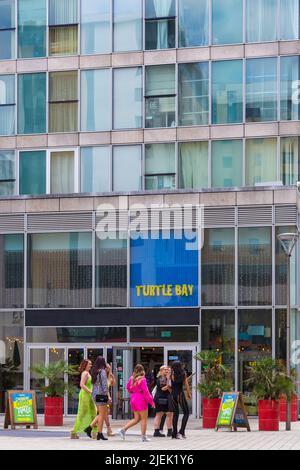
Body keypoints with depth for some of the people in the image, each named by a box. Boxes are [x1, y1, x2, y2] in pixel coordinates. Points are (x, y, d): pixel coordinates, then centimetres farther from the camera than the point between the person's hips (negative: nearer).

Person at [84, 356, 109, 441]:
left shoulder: (95, 371, 10)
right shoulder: (102, 371, -13)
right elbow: (104, 385, -16)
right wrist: (107, 395, -12)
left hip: (95, 395, 8)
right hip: (101, 394, -8)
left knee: (101, 414, 16)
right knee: (102, 415, 0)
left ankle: (89, 428, 8)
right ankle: (100, 434, 3)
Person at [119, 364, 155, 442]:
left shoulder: (131, 378, 5)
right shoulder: (142, 380, -15)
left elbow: (128, 387, 15)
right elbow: (146, 391, -15)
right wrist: (151, 401, -8)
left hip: (133, 400, 7)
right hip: (141, 400, -7)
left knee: (136, 419, 16)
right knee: (144, 419, 4)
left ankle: (123, 430, 5)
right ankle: (143, 437, 6)